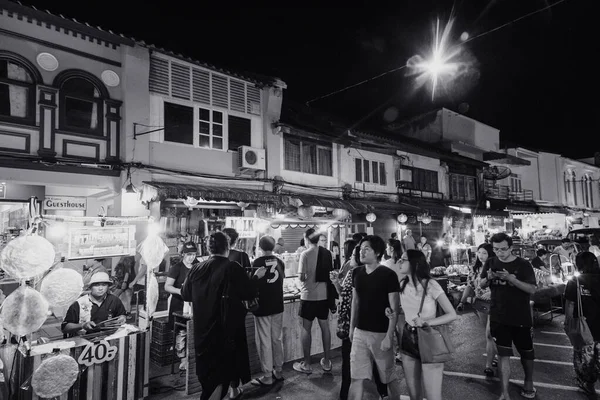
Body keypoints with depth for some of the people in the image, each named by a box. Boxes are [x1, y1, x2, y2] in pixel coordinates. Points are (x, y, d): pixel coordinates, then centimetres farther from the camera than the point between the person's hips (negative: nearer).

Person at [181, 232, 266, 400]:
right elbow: (248, 293, -11)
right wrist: (257, 276, 5)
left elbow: (185, 295, 8)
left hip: (203, 328, 5)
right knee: (221, 366, 11)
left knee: (208, 366, 21)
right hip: (227, 327, -4)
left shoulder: (196, 269, -4)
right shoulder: (232, 268, -16)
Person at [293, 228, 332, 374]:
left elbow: (302, 277, -15)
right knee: (325, 327, 14)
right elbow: (330, 274, 5)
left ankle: (306, 364, 15)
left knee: (306, 328, 7)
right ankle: (326, 362, 24)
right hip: (324, 295, 4)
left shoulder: (305, 254, -13)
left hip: (309, 296, -4)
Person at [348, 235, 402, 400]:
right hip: (360, 332, 4)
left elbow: (394, 309, -12)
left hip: (381, 334, -4)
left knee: (389, 377, 14)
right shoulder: (357, 272, 3)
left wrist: (389, 336, -15)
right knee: (356, 377, 5)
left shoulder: (388, 275, -13)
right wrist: (352, 328, 12)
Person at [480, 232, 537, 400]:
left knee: (526, 354, 18)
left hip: (521, 318, -1)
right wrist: (488, 278, -16)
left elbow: (532, 290, -16)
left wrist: (511, 278, -30)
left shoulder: (523, 265, -10)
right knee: (504, 355, 3)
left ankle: (529, 383, 43)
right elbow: (481, 286, 6)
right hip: (499, 318, 1)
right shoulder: (490, 263, -1)